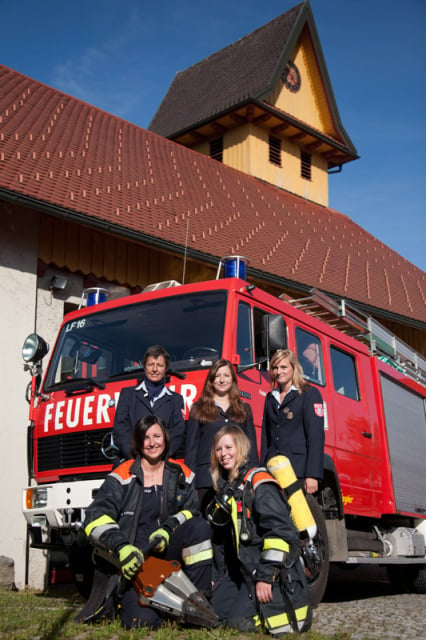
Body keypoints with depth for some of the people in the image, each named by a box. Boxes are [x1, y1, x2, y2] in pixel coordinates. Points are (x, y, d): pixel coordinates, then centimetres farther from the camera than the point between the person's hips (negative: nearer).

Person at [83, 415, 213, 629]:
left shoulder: (181, 474, 10)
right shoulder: (123, 476, -1)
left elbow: (191, 510, 3)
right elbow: (97, 517, -10)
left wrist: (167, 530, -16)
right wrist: (121, 547, -25)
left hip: (167, 550, 3)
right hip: (136, 558, -3)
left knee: (200, 526, -26)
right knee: (143, 620, -23)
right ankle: (123, 597, 15)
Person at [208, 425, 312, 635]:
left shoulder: (258, 481, -14)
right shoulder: (227, 488, 14)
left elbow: (279, 531, -21)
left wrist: (266, 576, -21)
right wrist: (219, 575, 15)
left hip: (276, 573, -8)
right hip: (246, 570, 8)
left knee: (241, 620, -17)